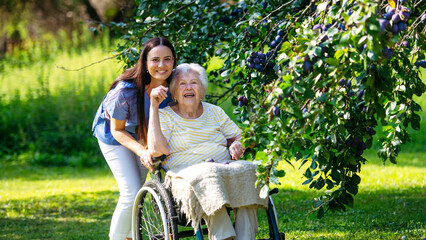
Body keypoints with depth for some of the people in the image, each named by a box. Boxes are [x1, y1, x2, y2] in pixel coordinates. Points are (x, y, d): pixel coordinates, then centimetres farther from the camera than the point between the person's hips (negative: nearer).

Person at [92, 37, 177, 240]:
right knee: (131, 193, -13)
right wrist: (142, 151, -38)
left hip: (142, 133, 5)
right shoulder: (126, 90, -37)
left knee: (140, 189, 16)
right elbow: (117, 130, -24)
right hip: (113, 135, -5)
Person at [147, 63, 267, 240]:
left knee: (248, 170, -29)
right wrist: (154, 106, -9)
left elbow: (239, 137, 23)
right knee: (209, 174, -38)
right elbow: (156, 150, -11)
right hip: (187, 173, -4)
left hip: (225, 167, 4)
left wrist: (236, 145, -3)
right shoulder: (165, 116, 7)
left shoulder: (214, 112, 20)